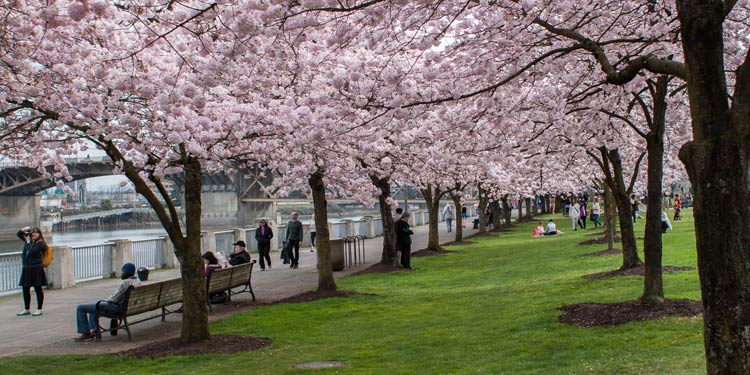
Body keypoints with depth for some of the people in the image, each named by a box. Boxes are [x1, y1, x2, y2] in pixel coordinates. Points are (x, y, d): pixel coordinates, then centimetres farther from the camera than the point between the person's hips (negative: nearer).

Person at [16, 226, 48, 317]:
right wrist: (23, 230, 3)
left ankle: (39, 309, 8)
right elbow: (18, 234, 21)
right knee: (25, 289, 11)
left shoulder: (41, 243, -9)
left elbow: (31, 252, -20)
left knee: (38, 289, 1)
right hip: (26, 268, 7)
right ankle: (26, 309, 21)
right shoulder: (28, 240, 11)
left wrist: (28, 242, -11)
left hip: (36, 269, -7)